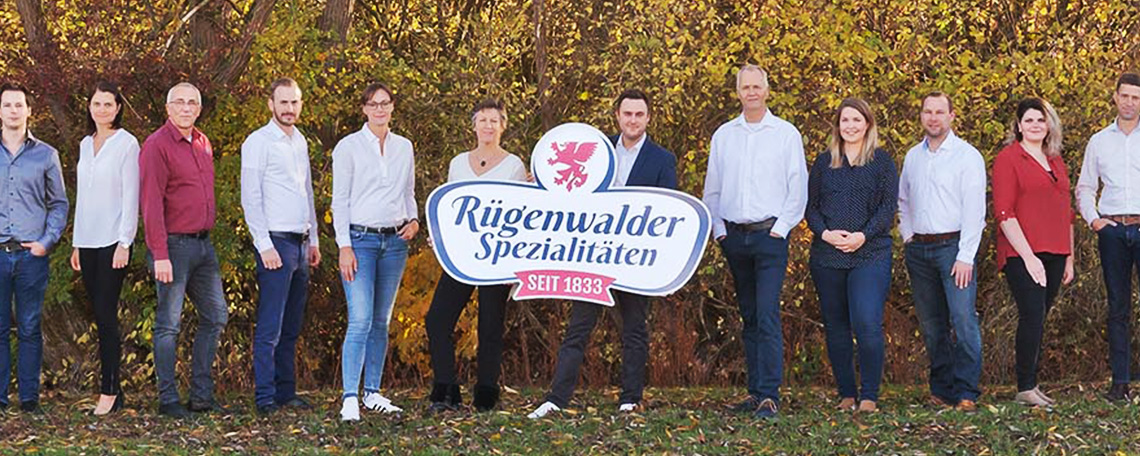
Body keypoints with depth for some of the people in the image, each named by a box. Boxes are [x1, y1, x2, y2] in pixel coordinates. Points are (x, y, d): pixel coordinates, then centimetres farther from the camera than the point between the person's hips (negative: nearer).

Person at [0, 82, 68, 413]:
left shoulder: (46, 155, 8)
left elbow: (59, 204, 11)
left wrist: (47, 241, -2)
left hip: (32, 254, 0)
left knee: (30, 328, 3)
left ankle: (29, 398, 8)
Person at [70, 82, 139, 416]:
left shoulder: (127, 144, -5)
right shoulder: (86, 144, 15)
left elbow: (131, 196, -9)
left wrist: (124, 243, -14)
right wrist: (76, 243, 16)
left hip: (113, 240, -6)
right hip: (88, 241, 6)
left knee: (107, 313, -9)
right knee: (99, 315, 6)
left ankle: (109, 391, -5)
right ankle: (112, 389, 10)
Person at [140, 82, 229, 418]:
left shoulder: (203, 143, 14)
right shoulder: (157, 145, -10)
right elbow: (151, 204, -15)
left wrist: (209, 231, 16)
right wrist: (160, 255, -20)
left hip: (203, 244, 8)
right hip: (174, 244, -8)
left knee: (215, 317, 9)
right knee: (169, 324, -3)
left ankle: (201, 396, 17)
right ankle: (168, 400, 4)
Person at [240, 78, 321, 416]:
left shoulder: (300, 141, 17)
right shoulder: (259, 142, -7)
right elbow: (250, 198, -11)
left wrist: (314, 240, 20)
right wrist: (265, 245, -16)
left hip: (300, 244, 8)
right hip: (275, 242, -7)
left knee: (291, 328, 10)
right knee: (270, 328, -8)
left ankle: (286, 392, 15)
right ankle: (265, 397, -6)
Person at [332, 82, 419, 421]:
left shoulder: (404, 147, 12)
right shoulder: (349, 147, -2)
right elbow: (340, 199, -4)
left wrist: (414, 220, 0)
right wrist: (344, 247, -11)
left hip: (395, 241, 5)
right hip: (361, 239, -5)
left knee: (381, 321, 9)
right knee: (360, 321, -13)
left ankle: (372, 393, 16)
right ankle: (350, 398, -13)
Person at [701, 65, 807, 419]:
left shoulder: (786, 134, 2)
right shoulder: (723, 135, 12)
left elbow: (798, 187, 0)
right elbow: (712, 188, 15)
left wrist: (781, 228, -7)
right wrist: (718, 228, 6)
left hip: (770, 234, -4)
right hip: (734, 236, 4)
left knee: (767, 316, -13)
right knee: (749, 317, 8)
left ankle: (769, 396, -16)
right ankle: (756, 392, 13)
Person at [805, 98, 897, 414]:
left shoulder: (882, 161, 6)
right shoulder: (824, 162, 13)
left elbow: (889, 206, 0)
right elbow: (811, 206, 11)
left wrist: (863, 235, -13)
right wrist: (825, 233, -8)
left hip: (870, 254, -3)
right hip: (827, 256, 3)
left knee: (867, 324, -15)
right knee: (835, 326, 6)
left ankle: (869, 395, -5)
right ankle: (846, 393, 17)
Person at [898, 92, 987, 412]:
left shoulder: (967, 155, -3)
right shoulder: (912, 157, 14)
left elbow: (974, 209, -9)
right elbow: (903, 201, 27)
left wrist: (966, 256, -16)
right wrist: (907, 235, 12)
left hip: (953, 245, -5)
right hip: (918, 250, 5)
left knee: (963, 319, -13)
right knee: (931, 324, 8)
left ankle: (966, 392, -10)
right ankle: (941, 389, 16)